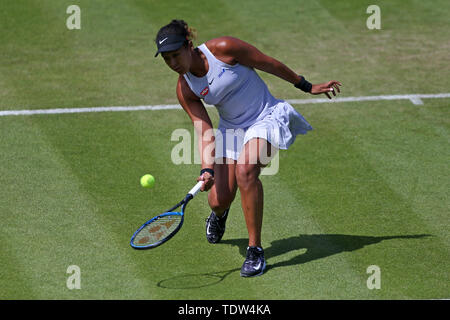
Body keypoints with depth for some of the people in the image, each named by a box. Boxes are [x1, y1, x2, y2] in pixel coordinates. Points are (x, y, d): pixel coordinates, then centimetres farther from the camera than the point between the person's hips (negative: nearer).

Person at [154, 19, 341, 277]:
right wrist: (207, 169, -26)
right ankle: (219, 213, 39)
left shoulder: (223, 48, -20)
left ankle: (256, 250, -24)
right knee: (218, 200, -5)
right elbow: (204, 131, -10)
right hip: (231, 128, 4)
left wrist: (307, 86, 0)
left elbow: (269, 64, -9)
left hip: (266, 117, -4)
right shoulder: (185, 89, -8)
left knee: (246, 170, -33)